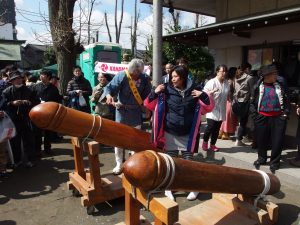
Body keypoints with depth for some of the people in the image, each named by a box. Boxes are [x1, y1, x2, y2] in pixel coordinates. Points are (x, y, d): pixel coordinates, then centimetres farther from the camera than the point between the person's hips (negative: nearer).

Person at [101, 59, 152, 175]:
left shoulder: (144, 78, -6)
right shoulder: (121, 76, -14)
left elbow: (147, 94, 2)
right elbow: (109, 87, -21)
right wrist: (109, 95, -42)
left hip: (136, 112, 3)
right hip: (122, 111, -2)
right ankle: (119, 164, 18)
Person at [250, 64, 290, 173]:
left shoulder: (280, 86, 3)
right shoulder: (258, 87, -2)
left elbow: (286, 101, 9)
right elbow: (252, 102, 3)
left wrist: (285, 113, 0)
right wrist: (254, 114, -4)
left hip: (277, 118, 1)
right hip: (262, 118, -1)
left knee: (277, 141, 4)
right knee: (261, 139, 11)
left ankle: (274, 162, 21)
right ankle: (261, 158, 32)